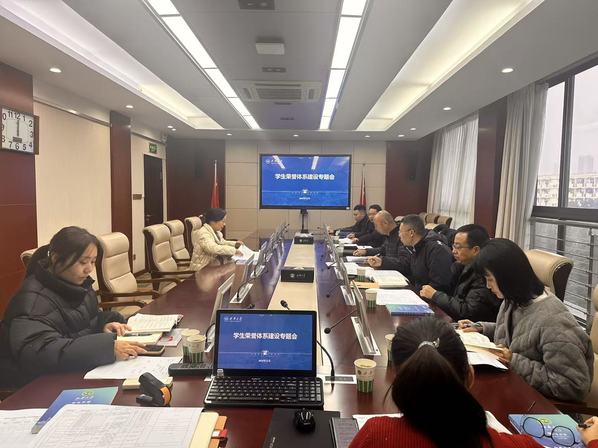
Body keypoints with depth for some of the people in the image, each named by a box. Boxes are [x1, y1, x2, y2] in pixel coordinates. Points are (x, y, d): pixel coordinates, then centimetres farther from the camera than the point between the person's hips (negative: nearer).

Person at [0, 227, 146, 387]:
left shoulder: (78, 284, 1)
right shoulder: (34, 299, -22)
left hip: (74, 373, 7)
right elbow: (37, 352, -36)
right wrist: (107, 347, -42)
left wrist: (103, 324, -7)